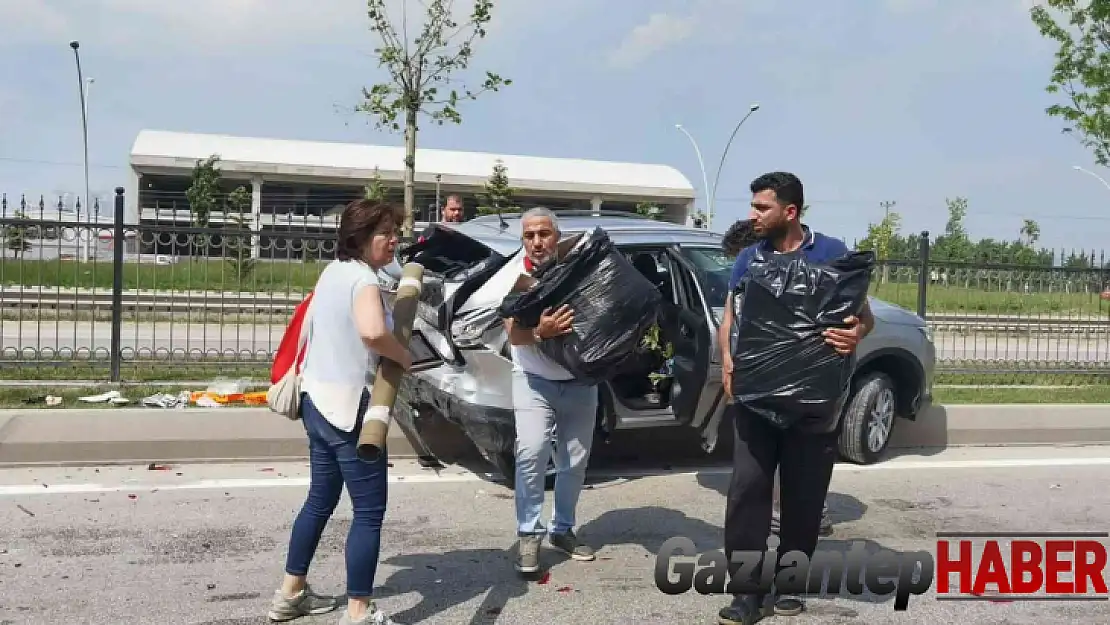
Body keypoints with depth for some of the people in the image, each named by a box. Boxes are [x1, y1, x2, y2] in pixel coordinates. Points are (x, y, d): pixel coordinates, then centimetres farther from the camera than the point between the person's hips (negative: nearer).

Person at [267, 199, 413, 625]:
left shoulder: (333, 270, 11)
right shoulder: (362, 278, -18)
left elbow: (312, 327, 27)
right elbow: (372, 332, -38)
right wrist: (404, 358, -20)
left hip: (317, 400, 10)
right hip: (349, 406, -10)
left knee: (321, 498, 21)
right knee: (369, 511, -1)